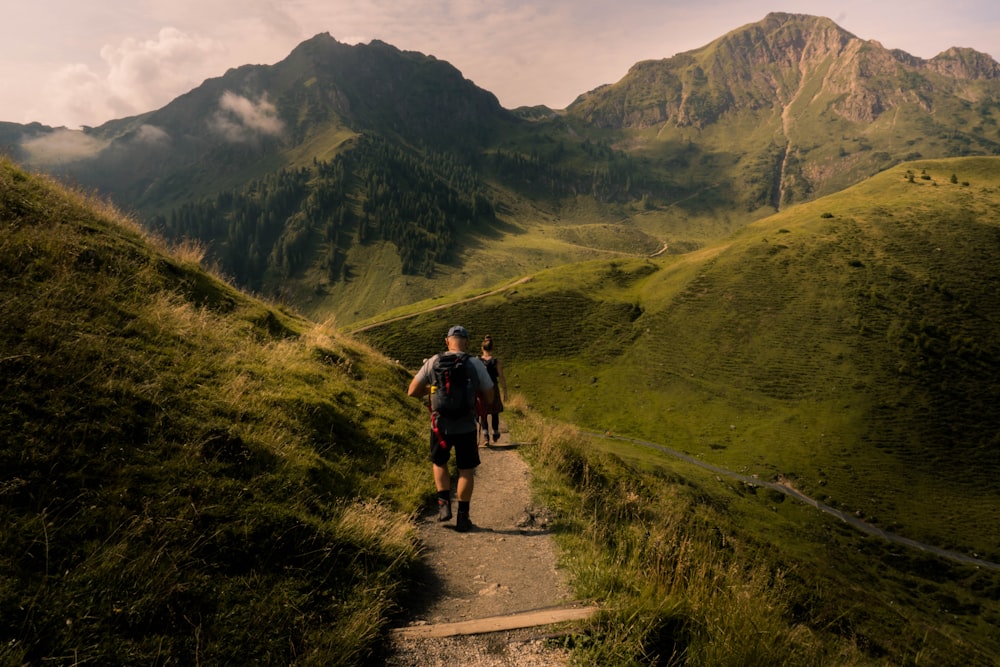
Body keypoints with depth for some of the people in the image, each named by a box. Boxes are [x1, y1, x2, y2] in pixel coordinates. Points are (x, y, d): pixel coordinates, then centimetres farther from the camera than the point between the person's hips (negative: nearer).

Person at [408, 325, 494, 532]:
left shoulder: (433, 361, -5)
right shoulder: (476, 364, -8)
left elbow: (412, 392, -1)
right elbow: (489, 398, -1)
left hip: (440, 425, 1)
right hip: (466, 427, -1)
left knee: (439, 463, 26)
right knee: (466, 471, 14)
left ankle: (444, 504, 14)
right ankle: (463, 517, 16)